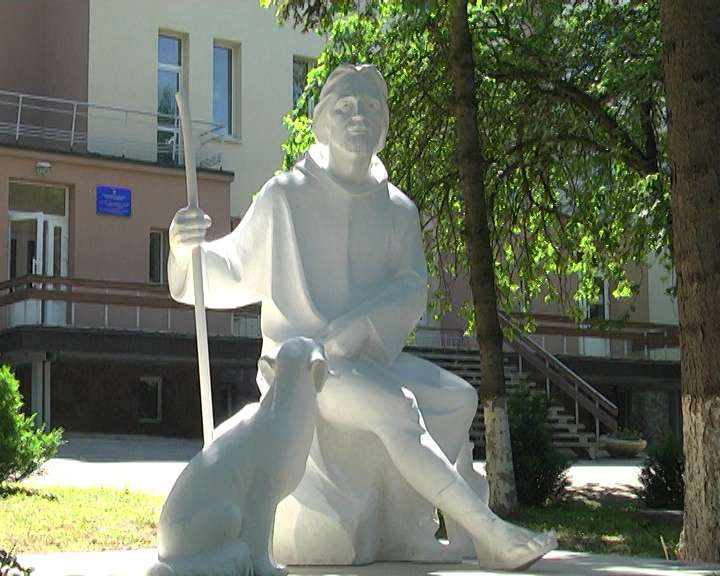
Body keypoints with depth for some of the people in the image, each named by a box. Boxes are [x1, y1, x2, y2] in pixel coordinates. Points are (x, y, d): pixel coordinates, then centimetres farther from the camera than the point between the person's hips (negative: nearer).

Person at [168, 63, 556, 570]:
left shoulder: (397, 209, 8)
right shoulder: (286, 196, -2)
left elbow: (410, 291, -4)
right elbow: (235, 271, -4)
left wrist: (357, 328, -23)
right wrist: (188, 250, -27)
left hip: (369, 358, 5)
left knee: (457, 397, -15)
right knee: (394, 407, -28)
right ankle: (491, 536, -27)